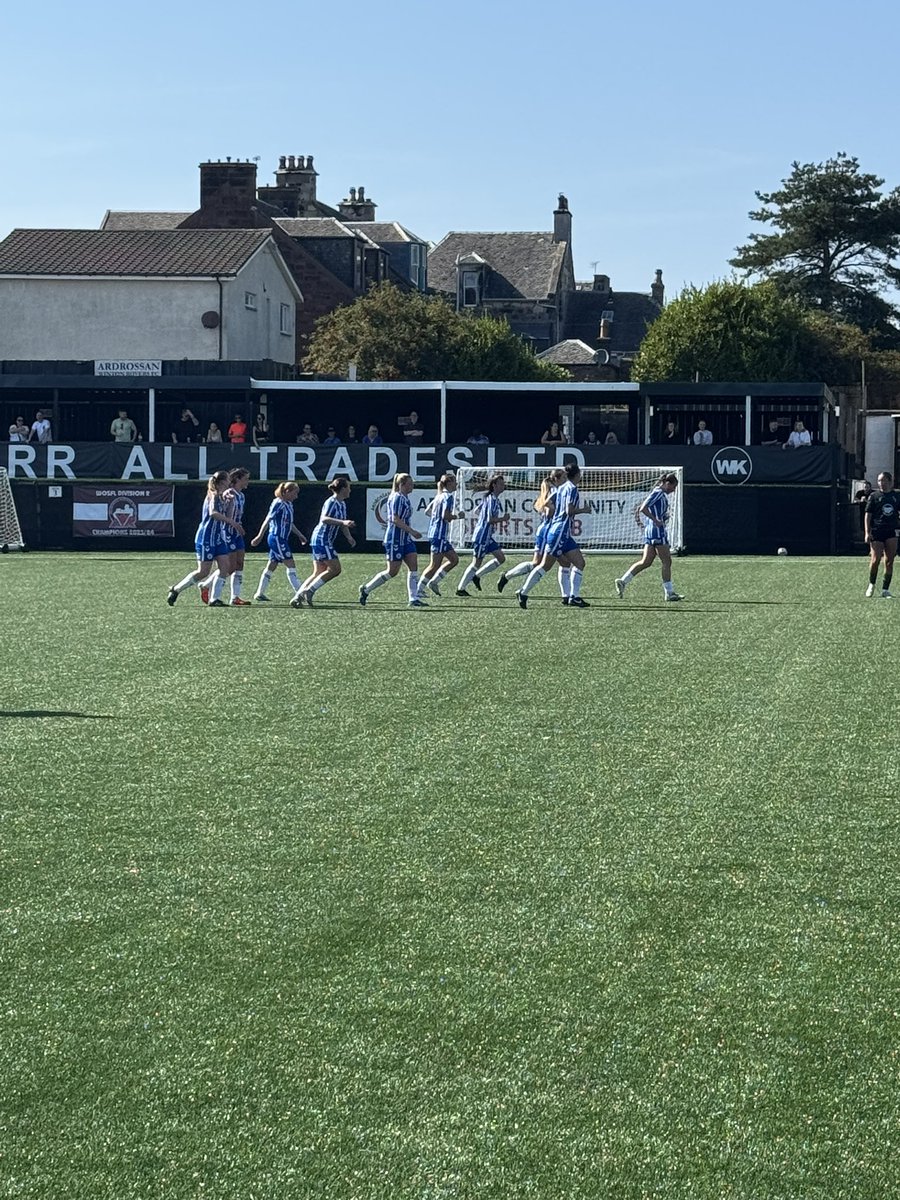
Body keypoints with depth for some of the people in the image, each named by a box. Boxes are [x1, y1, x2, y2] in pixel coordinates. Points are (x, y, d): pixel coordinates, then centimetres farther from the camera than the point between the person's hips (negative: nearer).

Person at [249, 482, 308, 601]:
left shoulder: (289, 505, 13)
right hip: (277, 538, -10)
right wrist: (259, 537, -16)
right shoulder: (278, 504, -14)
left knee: (272, 566, 12)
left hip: (283, 539, 10)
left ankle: (260, 593, 17)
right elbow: (267, 520, -15)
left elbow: (290, 523, 25)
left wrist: (300, 535, 25)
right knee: (291, 565, -10)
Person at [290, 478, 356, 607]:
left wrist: (349, 537, 9)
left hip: (326, 541, 10)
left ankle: (297, 597, 5)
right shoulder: (331, 502, -14)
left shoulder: (342, 504, 15)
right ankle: (309, 590, -10)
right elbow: (324, 519, -29)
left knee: (318, 573, 8)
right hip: (321, 539, -10)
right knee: (335, 569, -12)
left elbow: (343, 525, 25)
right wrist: (342, 522, -38)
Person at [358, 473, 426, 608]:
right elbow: (395, 519, -24)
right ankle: (366, 589, 12)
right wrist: (412, 531, -24)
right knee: (392, 571, -3)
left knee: (413, 565, -2)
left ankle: (413, 599, -2)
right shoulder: (397, 498, -16)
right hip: (394, 539, -9)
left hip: (405, 539, 9)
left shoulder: (405, 498, 13)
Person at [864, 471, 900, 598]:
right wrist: (867, 532, -7)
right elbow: (868, 515, 1)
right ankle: (871, 585, 14)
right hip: (876, 532, -2)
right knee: (875, 560, -9)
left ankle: (885, 589, 7)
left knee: (889, 561, 0)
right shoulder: (874, 496, 2)